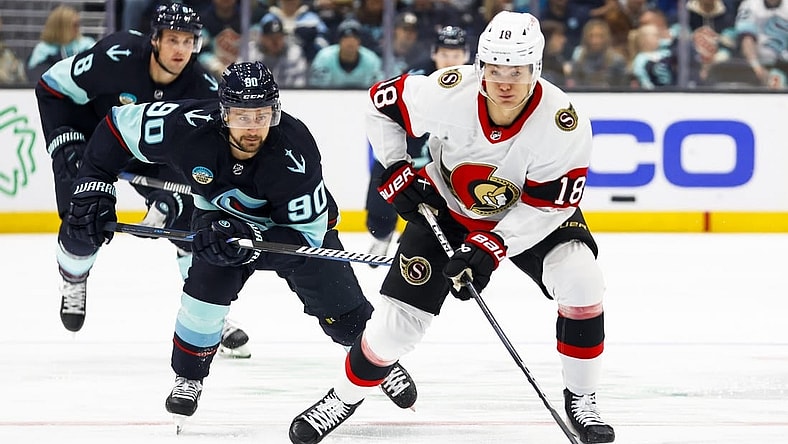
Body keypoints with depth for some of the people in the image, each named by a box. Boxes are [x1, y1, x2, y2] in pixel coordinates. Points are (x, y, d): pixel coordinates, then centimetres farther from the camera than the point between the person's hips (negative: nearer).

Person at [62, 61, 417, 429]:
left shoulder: (293, 151, -39)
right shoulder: (190, 127, -35)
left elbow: (306, 235, -32)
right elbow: (119, 126, -20)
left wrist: (251, 240, -47)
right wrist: (93, 188, -22)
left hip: (296, 219, -1)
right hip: (222, 214, 1)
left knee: (339, 307, -3)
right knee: (208, 285, -20)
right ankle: (188, 376, 3)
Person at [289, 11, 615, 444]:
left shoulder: (563, 123, -32)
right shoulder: (447, 93, -31)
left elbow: (548, 206, -25)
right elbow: (382, 104, -11)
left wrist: (489, 247, -33)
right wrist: (397, 173, -16)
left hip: (530, 213, 0)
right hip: (447, 208, 0)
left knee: (581, 283, -23)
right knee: (398, 317, -5)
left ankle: (581, 400, -4)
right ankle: (345, 395, 22)